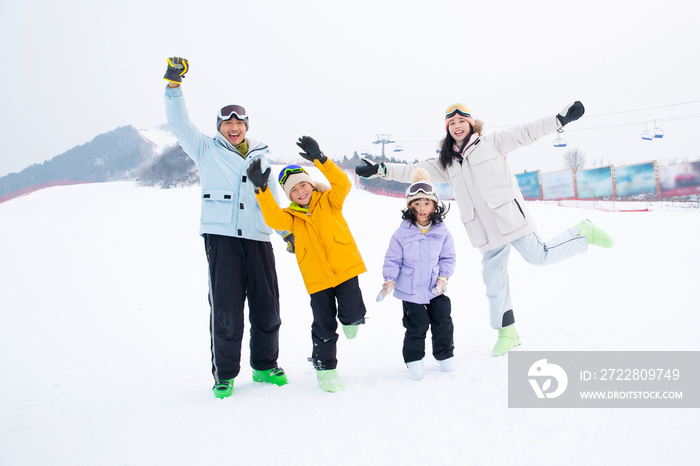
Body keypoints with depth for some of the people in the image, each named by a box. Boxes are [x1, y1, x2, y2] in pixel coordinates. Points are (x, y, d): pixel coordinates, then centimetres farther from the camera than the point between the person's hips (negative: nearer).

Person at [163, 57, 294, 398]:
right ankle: (224, 373, 10)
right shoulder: (207, 150, 12)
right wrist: (173, 83, -9)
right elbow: (180, 125, 0)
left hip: (258, 238, 3)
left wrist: (288, 231, 19)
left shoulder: (261, 157, 20)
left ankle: (265, 366, 23)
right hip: (221, 237, -3)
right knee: (226, 308, -5)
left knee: (267, 306, 5)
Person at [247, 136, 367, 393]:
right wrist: (262, 189, -26)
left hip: (345, 267, -1)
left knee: (352, 312, -12)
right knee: (324, 325, 3)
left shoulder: (329, 201, 5)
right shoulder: (291, 215, 6)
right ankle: (324, 366, 21)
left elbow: (342, 183, -14)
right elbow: (273, 218, -15)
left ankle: (351, 319, 26)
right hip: (317, 277, 1)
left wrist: (320, 160, -25)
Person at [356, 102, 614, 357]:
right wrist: (379, 170, 4)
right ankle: (507, 332, 20)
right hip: (486, 231, 4)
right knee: (494, 281, 7)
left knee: (539, 256, -6)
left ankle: (583, 233, 20)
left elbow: (526, 132, 0)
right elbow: (414, 171, 13)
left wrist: (562, 118, -7)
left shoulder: (491, 143, 3)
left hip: (509, 216, -4)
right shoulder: (445, 162, 13)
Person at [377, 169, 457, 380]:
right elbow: (392, 259, -6)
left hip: (435, 289, 3)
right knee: (416, 326, 0)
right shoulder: (402, 234, -12)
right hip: (410, 290, -3)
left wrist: (443, 277, -7)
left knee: (443, 321, 9)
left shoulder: (442, 232, -5)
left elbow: (448, 257, 5)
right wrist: (389, 281, -16)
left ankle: (445, 355, 30)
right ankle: (414, 359, 20)